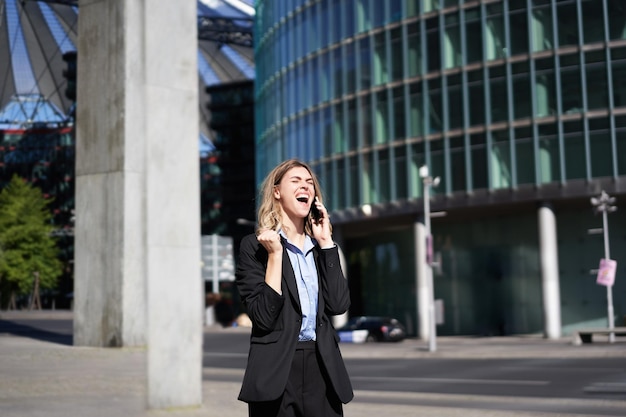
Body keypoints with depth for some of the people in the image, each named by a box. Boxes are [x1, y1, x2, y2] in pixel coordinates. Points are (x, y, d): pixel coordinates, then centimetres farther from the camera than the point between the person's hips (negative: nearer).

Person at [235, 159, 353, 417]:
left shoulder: (320, 248, 12)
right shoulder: (255, 246, -3)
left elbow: (338, 305, -4)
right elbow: (264, 317, -13)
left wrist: (325, 242, -2)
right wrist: (275, 254, -15)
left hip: (322, 369, 4)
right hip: (277, 371, -4)